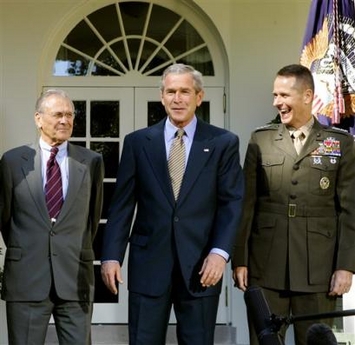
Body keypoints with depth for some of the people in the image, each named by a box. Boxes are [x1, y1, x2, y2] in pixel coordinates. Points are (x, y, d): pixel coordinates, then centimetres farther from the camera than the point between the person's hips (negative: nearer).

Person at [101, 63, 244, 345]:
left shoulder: (223, 143, 4)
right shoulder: (138, 142, 6)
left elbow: (231, 203, 0)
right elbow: (122, 204, 5)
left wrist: (220, 252, -13)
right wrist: (112, 256, -3)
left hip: (200, 264, 0)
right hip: (149, 263, 1)